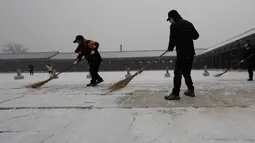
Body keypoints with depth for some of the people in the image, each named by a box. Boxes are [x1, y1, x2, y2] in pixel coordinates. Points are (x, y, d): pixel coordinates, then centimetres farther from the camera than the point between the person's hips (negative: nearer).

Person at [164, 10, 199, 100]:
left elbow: (172, 39, -8)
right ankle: (191, 90, 25)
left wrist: (170, 48, 8)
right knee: (186, 72, 18)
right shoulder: (188, 24, 14)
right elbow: (196, 36, 15)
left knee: (178, 73, -6)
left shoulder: (174, 25, -6)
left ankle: (175, 94, -7)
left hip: (182, 53, -8)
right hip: (191, 52, 8)